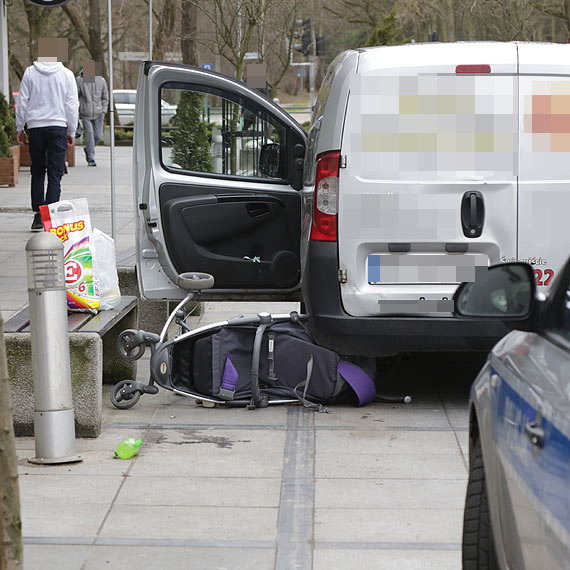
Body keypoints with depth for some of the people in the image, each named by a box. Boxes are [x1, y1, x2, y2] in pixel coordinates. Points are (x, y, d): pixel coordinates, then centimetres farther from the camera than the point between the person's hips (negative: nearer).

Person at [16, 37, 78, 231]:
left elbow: (22, 102, 4)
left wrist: (20, 128, 13)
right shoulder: (66, 74, 0)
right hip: (58, 126, -1)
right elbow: (72, 105, 2)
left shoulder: (30, 73, 2)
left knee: (37, 173, 11)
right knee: (55, 174, -1)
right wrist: (72, 132, 9)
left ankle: (38, 214, 6)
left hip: (35, 127, 1)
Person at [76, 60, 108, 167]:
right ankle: (91, 159, -3)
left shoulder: (101, 80, 3)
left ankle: (87, 149, 30)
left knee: (98, 135, 1)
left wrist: (104, 111, 1)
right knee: (89, 134, -9)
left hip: (98, 114, 2)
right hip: (85, 114, -2)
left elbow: (105, 97, 10)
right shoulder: (79, 80, -4)